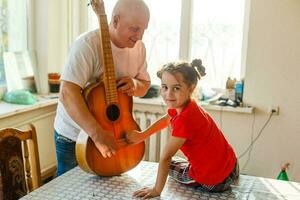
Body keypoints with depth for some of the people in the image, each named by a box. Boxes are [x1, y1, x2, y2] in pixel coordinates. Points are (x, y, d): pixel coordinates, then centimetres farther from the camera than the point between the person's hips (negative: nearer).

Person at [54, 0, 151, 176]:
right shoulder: (88, 44, -26)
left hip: (112, 133, 6)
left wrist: (135, 84, -17)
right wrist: (97, 134, -40)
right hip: (73, 135, -5)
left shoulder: (138, 47, -4)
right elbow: (67, 94, -34)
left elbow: (145, 84, 7)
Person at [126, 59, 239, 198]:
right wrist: (141, 135, 16)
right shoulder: (180, 106, -5)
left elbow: (165, 157, -22)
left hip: (216, 182, -7)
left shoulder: (184, 120, -30)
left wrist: (157, 190, -14)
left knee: (171, 166, 14)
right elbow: (165, 120, 18)